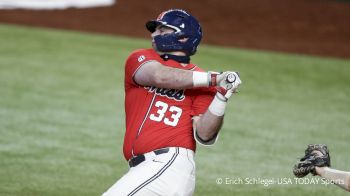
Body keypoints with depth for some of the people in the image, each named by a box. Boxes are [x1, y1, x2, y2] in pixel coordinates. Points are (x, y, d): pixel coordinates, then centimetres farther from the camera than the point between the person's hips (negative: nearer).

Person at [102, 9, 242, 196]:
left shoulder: (200, 81, 5)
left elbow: (204, 135, -5)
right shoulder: (139, 59, 13)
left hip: (170, 164, -5)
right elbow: (159, 76, -10)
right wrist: (213, 79, -11)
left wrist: (222, 95, -17)